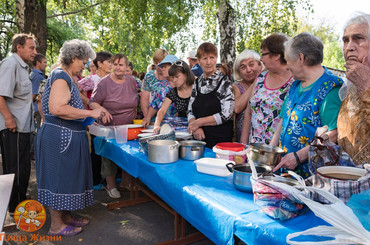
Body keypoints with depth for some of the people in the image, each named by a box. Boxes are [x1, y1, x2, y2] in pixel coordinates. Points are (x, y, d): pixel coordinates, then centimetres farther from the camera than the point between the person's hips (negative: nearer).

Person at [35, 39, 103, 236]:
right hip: (59, 136, -10)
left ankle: (66, 216, 31)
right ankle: (56, 225, 14)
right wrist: (90, 113, -23)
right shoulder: (61, 76, -16)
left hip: (67, 136, 10)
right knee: (58, 177, 0)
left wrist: (84, 121, 16)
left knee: (66, 177, 17)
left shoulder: (65, 77, 16)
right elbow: (57, 108, -28)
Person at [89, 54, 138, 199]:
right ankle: (111, 185, 21)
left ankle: (125, 182, 29)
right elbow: (93, 102, -10)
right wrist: (103, 110, -29)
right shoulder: (104, 83, -12)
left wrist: (135, 118, 11)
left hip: (129, 127, 5)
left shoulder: (132, 81, 3)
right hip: (110, 128, -4)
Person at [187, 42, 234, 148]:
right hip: (199, 138, 5)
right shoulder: (197, 83, 8)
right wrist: (195, 127, -11)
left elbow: (226, 114, -15)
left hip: (220, 139, -4)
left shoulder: (224, 81, -7)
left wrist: (199, 122, -11)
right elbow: (190, 111, 9)